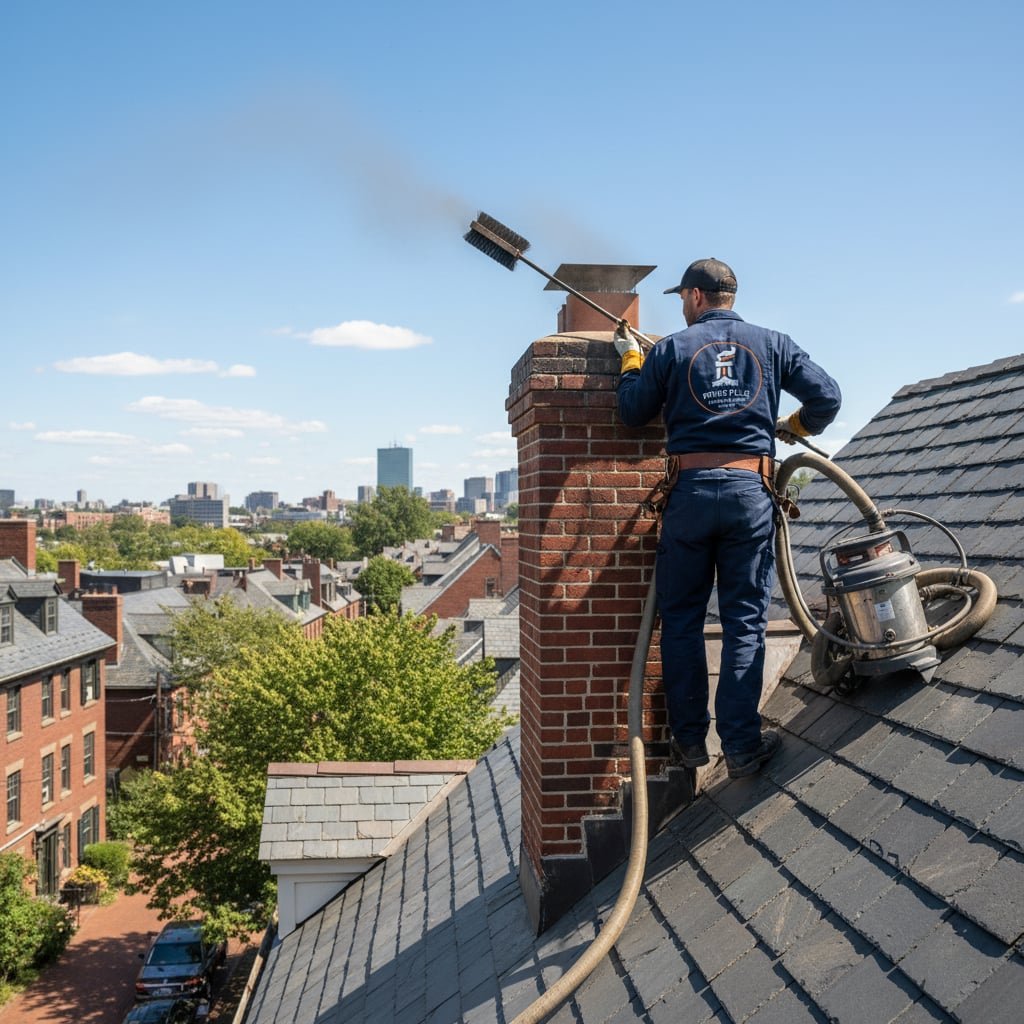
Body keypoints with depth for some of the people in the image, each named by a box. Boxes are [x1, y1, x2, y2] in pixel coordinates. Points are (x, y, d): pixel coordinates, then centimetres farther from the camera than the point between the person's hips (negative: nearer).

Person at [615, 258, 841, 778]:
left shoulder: (671, 349, 4)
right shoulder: (772, 344, 8)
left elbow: (631, 413, 9)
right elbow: (827, 396, 4)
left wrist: (631, 359, 25)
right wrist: (797, 425, 25)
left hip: (690, 491, -1)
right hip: (751, 492, 1)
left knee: (681, 618, 10)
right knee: (744, 622, 5)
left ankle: (689, 738, 13)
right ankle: (741, 745, 4)